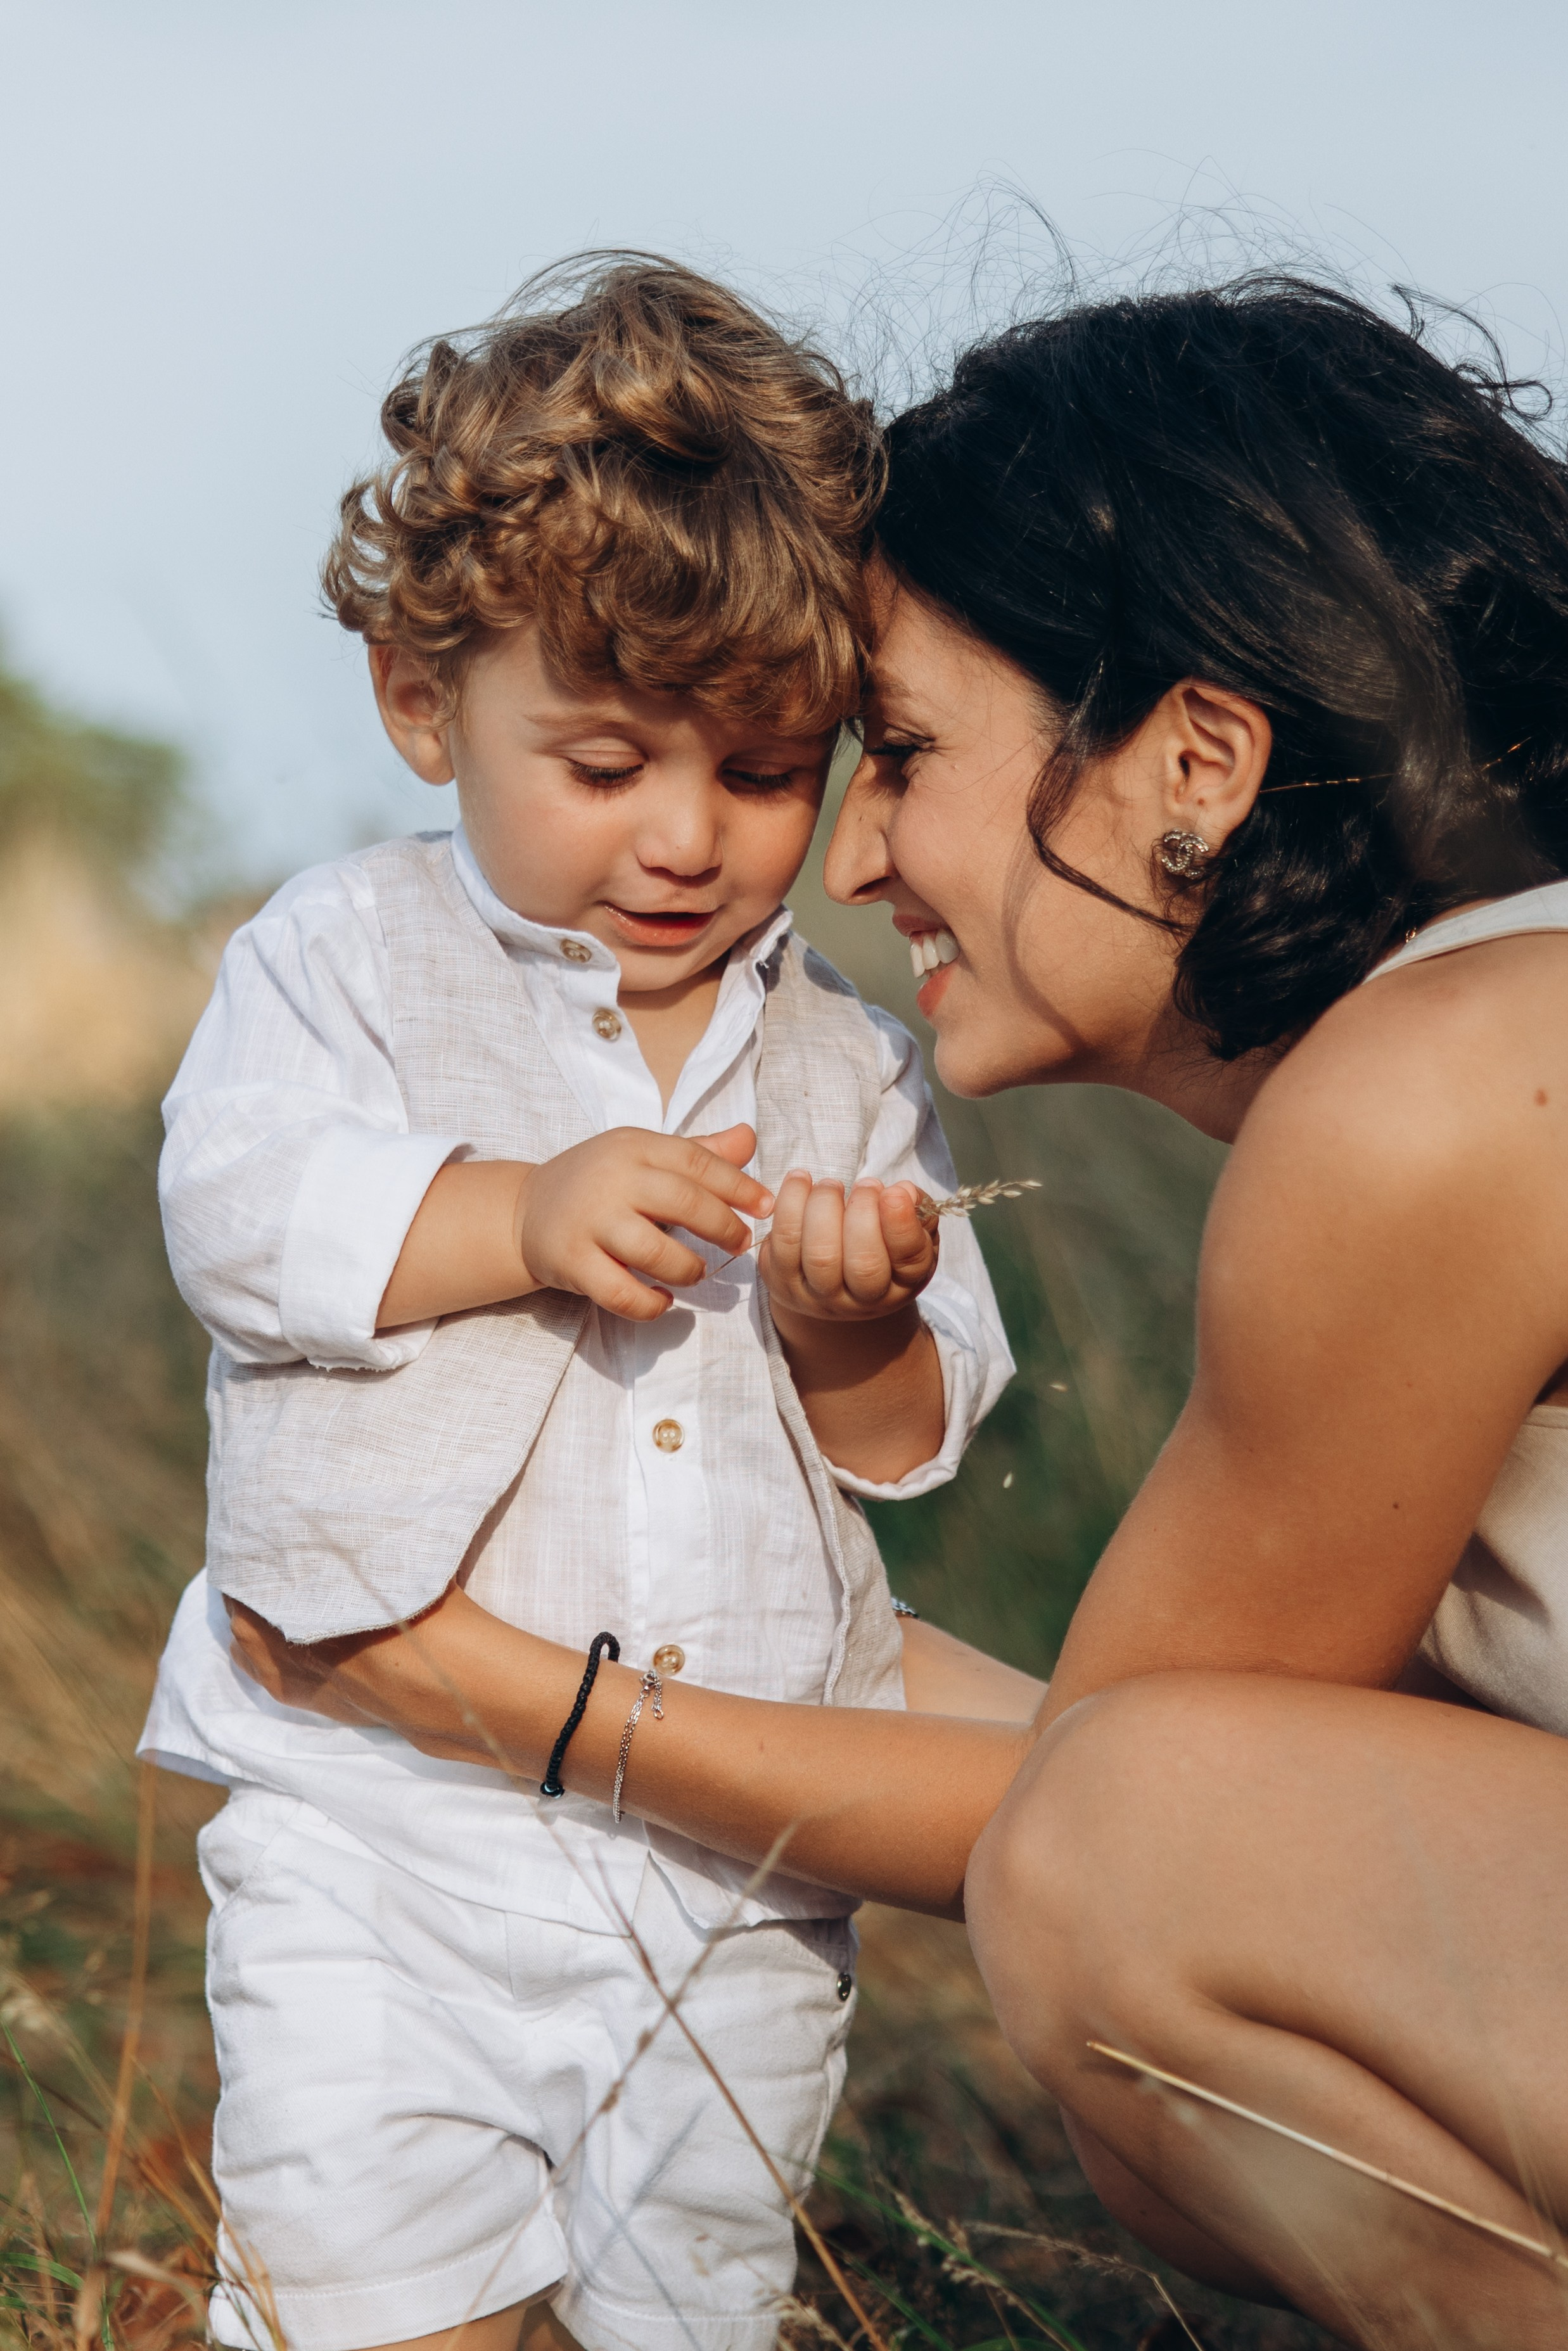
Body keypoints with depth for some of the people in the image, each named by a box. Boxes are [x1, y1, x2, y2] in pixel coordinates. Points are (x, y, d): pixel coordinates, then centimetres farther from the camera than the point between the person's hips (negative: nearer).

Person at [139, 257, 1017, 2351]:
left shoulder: (846, 1064, 8)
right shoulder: (343, 961, 2)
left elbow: (921, 1432, 7)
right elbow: (238, 1212, -12)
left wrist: (861, 1333, -15)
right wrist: (522, 1219, -23)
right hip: (386, 1837, -2)